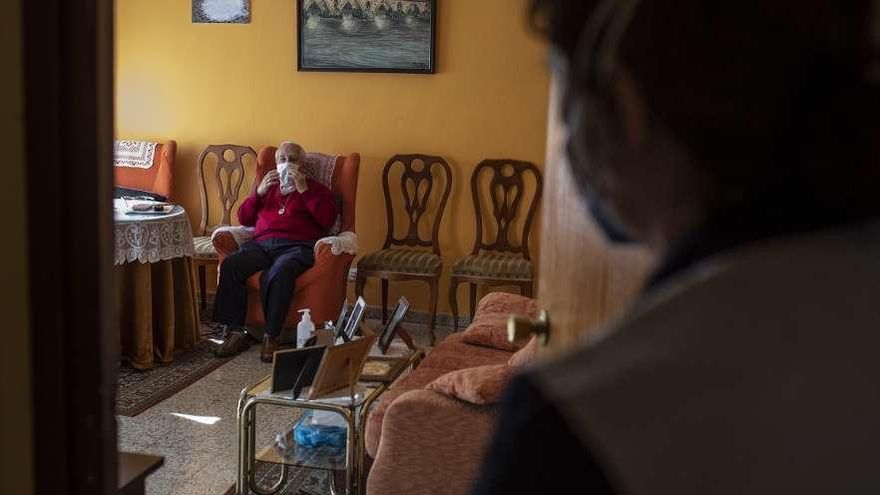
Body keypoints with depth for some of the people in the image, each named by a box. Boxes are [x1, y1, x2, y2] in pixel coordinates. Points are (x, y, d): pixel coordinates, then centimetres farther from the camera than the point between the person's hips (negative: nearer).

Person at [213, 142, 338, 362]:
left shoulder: (314, 189, 20)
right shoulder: (268, 187, 32)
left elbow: (327, 219, 1)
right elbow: (243, 218, 23)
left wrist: (304, 190, -2)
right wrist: (259, 192, 8)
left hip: (297, 246, -4)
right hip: (262, 245, 4)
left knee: (278, 273, -39)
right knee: (230, 265, -27)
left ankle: (271, 338, -32)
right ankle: (236, 333, -24)